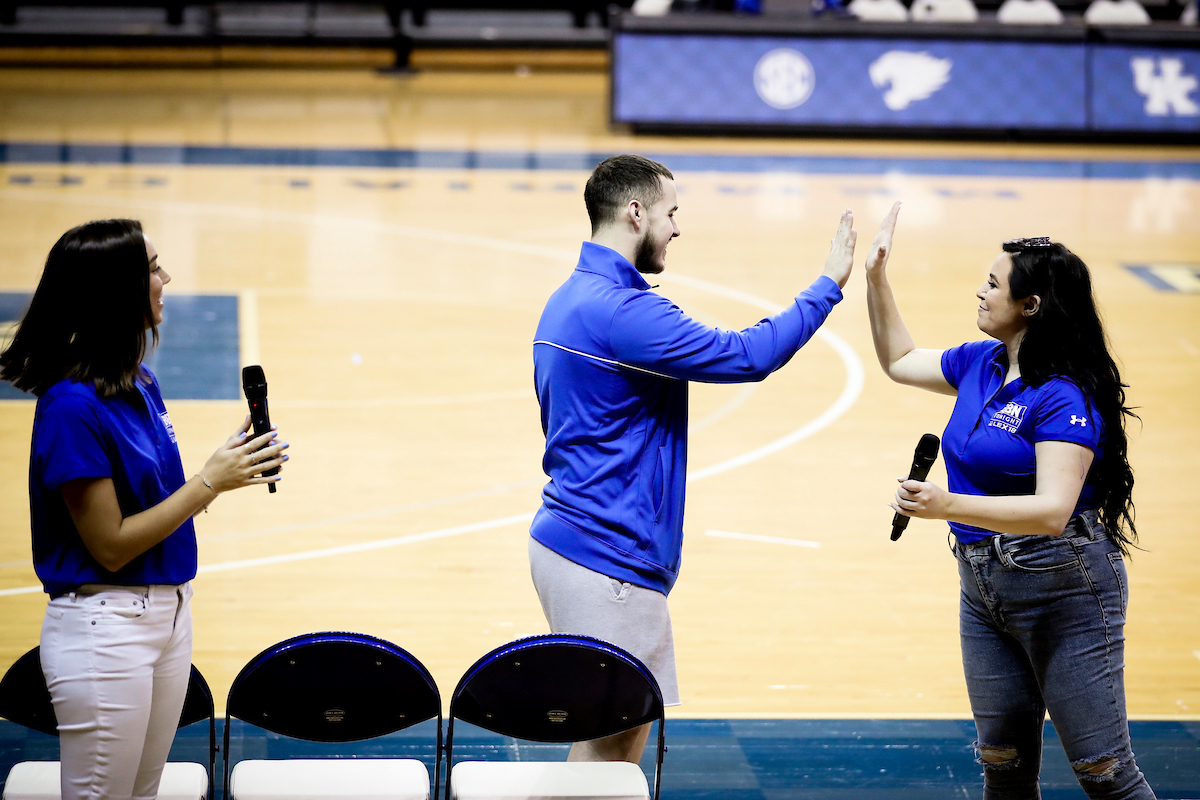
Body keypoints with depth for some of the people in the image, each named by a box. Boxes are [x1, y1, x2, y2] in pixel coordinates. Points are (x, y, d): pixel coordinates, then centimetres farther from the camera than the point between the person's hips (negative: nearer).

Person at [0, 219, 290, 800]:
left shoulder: (140, 383, 6)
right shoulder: (72, 406, -20)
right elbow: (110, 546, -18)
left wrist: (232, 468, -2)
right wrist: (210, 482, -18)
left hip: (167, 613, 9)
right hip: (104, 626, -9)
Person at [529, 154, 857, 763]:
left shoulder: (568, 300, 16)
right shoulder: (621, 311, -19)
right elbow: (745, 356, -19)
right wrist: (828, 287, -8)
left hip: (568, 536, 11)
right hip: (607, 558, -11)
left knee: (626, 731, 14)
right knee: (608, 740, -6)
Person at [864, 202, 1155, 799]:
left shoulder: (1065, 395, -21)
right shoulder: (980, 363, 5)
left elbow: (1053, 510, -30)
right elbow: (900, 360, 25)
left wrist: (948, 507, -40)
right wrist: (876, 278, 15)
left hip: (1064, 591, -8)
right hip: (983, 587, 8)